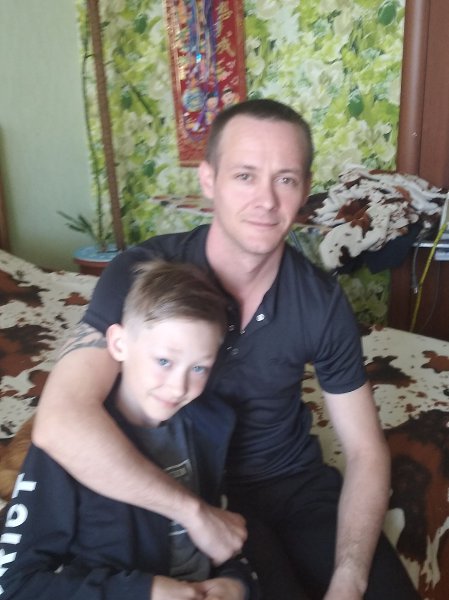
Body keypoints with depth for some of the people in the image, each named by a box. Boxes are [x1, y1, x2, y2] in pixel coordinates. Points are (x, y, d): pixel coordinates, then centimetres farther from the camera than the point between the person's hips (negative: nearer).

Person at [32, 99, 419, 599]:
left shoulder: (322, 302, -12)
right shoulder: (143, 274, -22)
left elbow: (365, 449, -6)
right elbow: (60, 422, -34)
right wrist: (195, 512, -28)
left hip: (297, 482, 3)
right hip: (188, 491, -2)